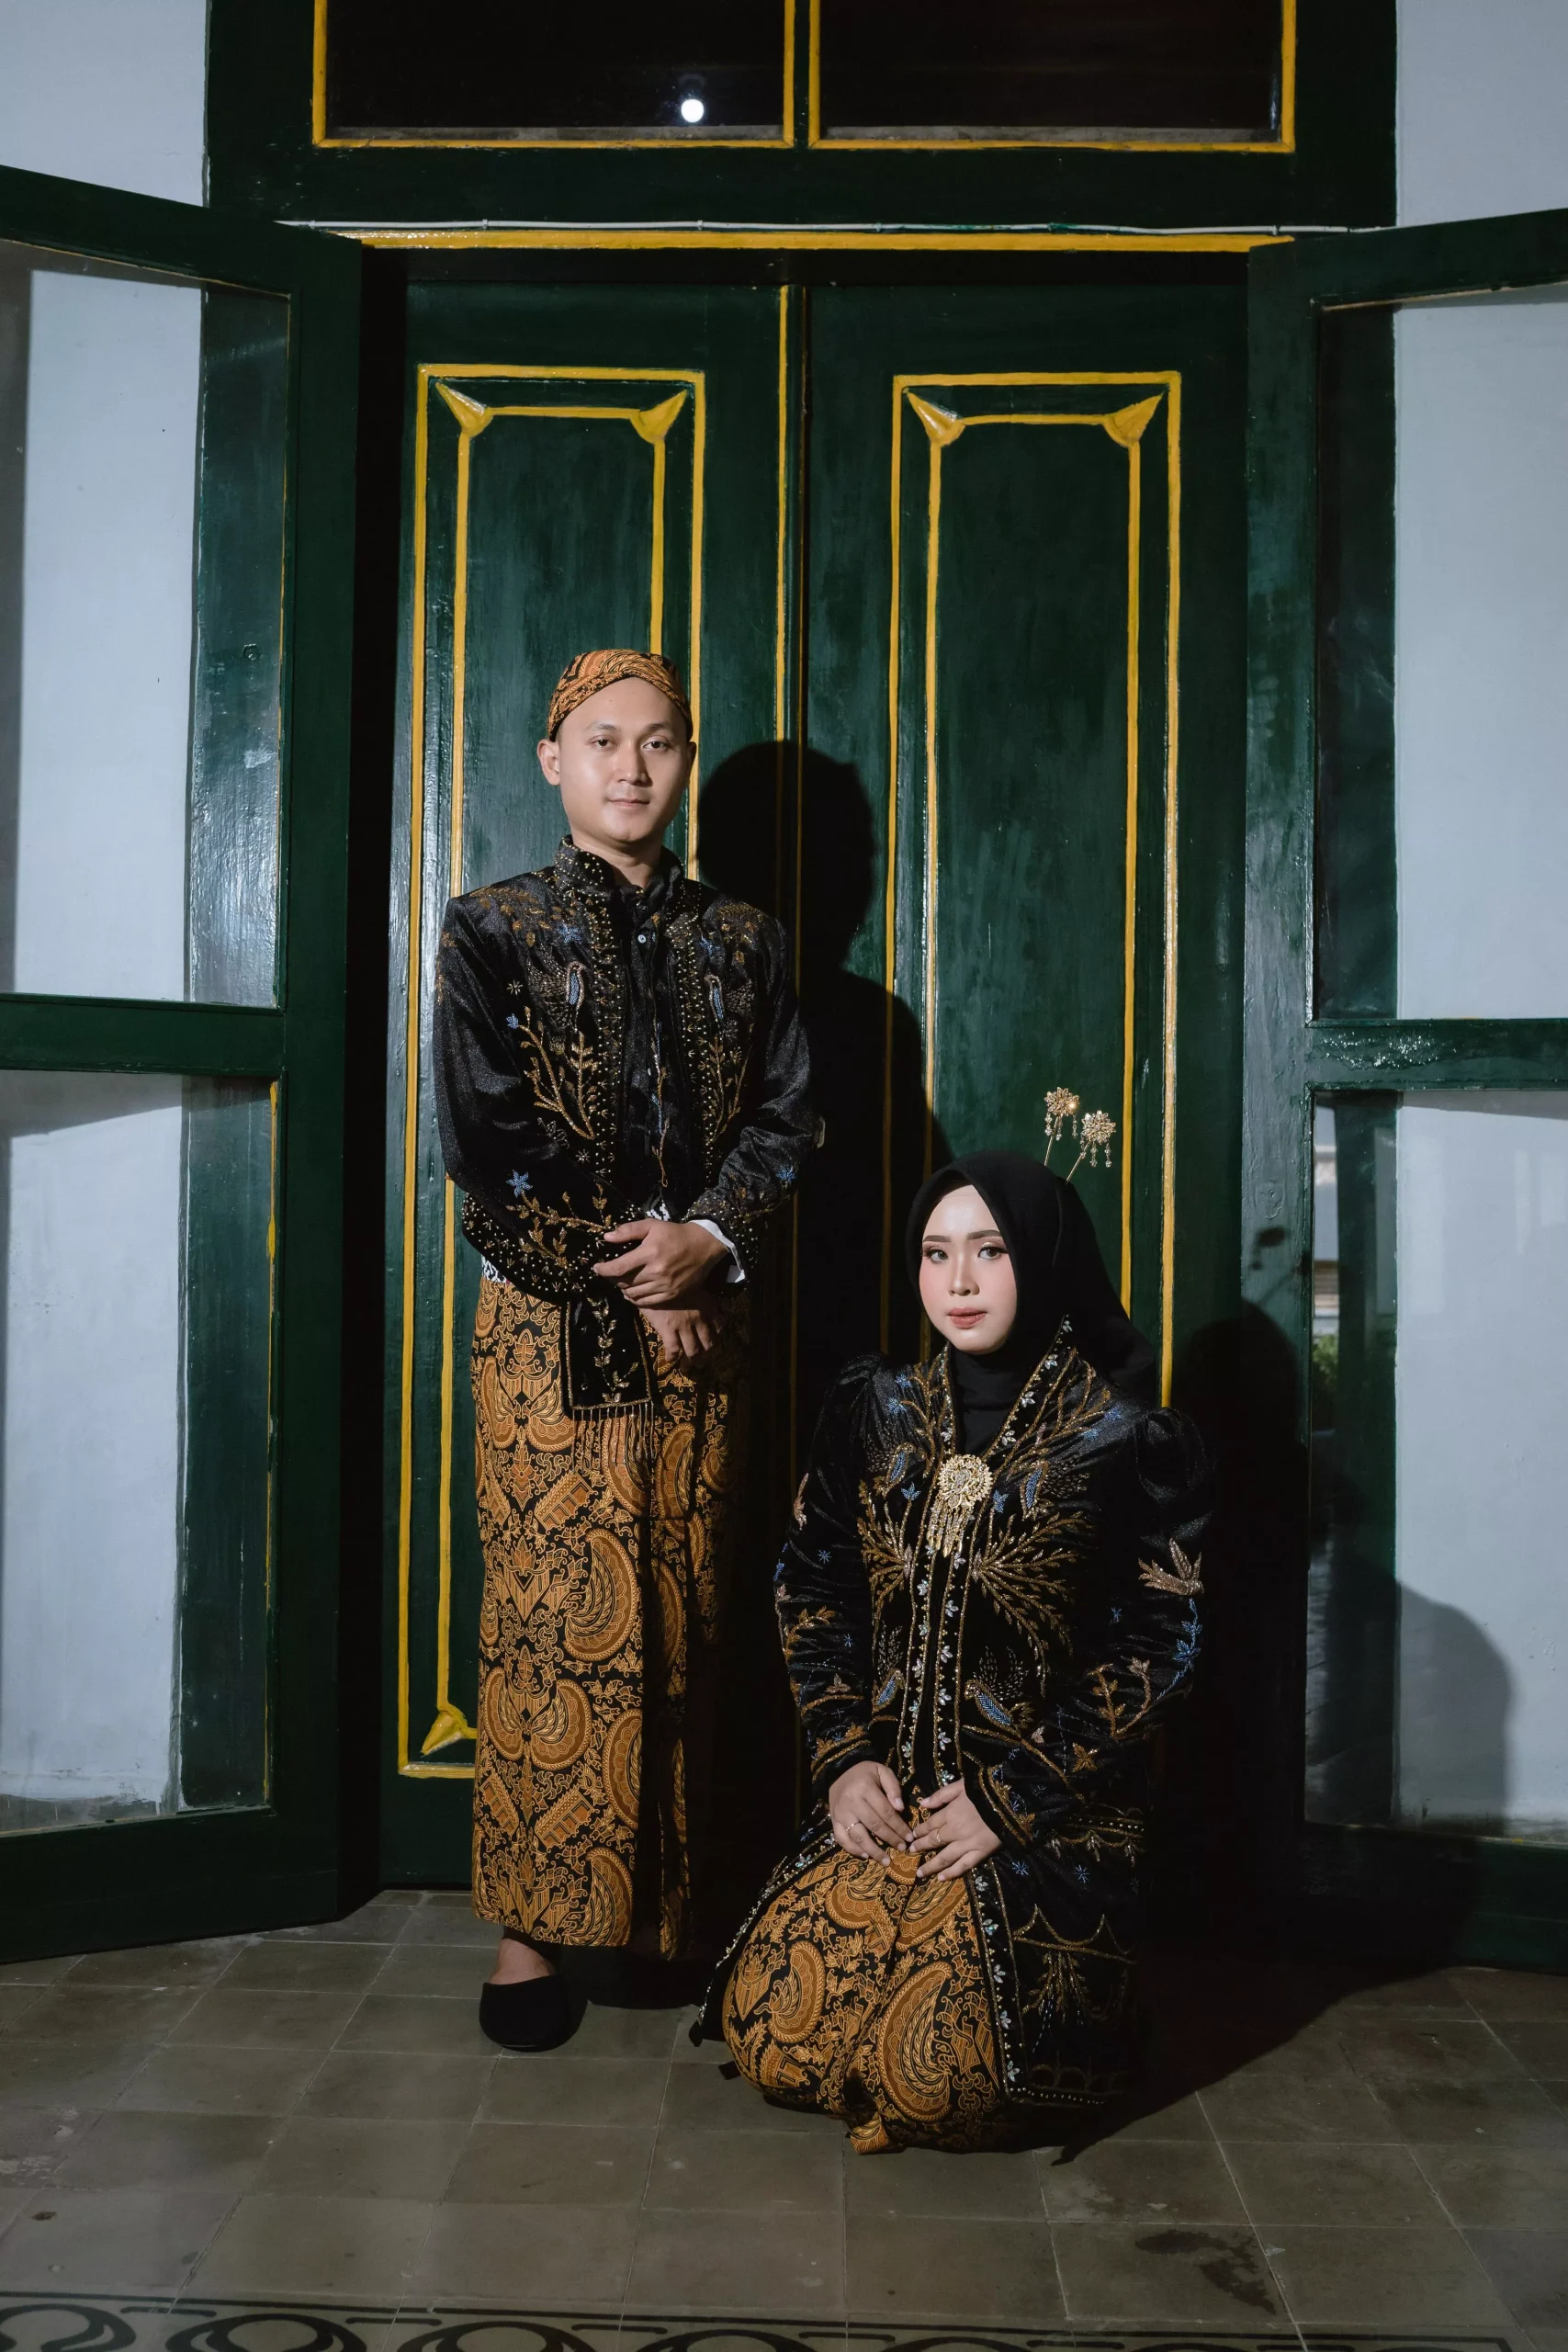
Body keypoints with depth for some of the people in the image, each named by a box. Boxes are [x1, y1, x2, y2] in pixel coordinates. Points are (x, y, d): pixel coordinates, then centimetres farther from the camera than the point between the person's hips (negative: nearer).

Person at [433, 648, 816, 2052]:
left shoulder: (742, 941, 13)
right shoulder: (497, 930, 4)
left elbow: (785, 1120, 7)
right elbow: (489, 1139, -5)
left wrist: (707, 1240, -12)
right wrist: (627, 1283, -10)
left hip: (699, 1319, 3)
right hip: (551, 1328, -3)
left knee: (684, 1628, 6)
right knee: (554, 1623, -2)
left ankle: (671, 1916, 17)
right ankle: (533, 1929, 8)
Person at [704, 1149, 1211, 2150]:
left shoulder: (1127, 1440, -9)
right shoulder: (876, 1410, 4)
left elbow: (1157, 1645, -9)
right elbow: (810, 1588, 9)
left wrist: (1011, 1799, -11)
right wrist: (845, 1758, -2)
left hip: (1052, 1813, -4)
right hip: (884, 1799, 4)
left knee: (943, 2081, -17)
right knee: (769, 2023, -9)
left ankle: (1081, 2005, 16)